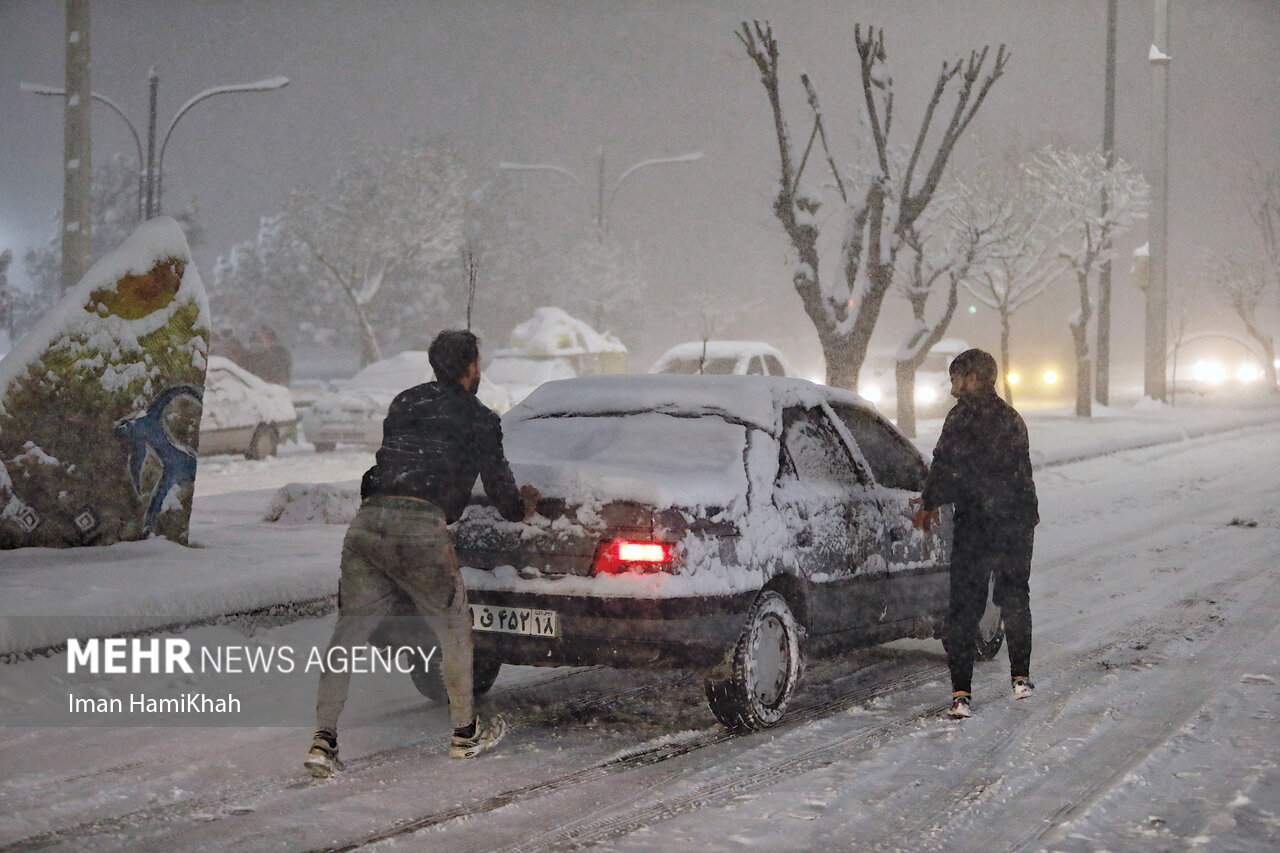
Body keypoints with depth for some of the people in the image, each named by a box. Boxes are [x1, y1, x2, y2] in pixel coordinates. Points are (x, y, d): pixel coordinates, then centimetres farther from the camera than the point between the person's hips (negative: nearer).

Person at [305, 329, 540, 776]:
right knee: (453, 625, 15)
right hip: (421, 525, -4)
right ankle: (465, 733, 24)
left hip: (367, 520, 5)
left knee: (349, 630, 9)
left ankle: (323, 738, -1)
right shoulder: (477, 419, 10)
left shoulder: (404, 403, 24)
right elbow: (499, 484, 15)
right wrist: (524, 505, 38)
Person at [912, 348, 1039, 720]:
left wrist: (930, 503, 1)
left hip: (977, 524, -6)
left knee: (964, 608, -2)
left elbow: (947, 465, -17)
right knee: (1015, 599, 23)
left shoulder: (963, 415, -11)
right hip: (1019, 522, 7)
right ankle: (1021, 677, 31)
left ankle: (961, 693, -8)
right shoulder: (1012, 418, 13)